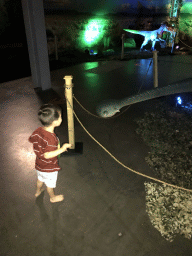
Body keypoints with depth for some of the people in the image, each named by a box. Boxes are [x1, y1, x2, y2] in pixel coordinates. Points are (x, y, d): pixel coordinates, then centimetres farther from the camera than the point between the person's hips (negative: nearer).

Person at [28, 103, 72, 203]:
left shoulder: (38, 131, -16)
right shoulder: (51, 138, -39)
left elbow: (31, 139, 2)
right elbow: (47, 155, -39)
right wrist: (62, 149, -36)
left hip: (39, 165, 7)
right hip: (49, 168, -7)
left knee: (40, 179, 34)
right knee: (50, 184, 21)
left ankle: (38, 191, 60)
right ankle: (53, 197, 48)